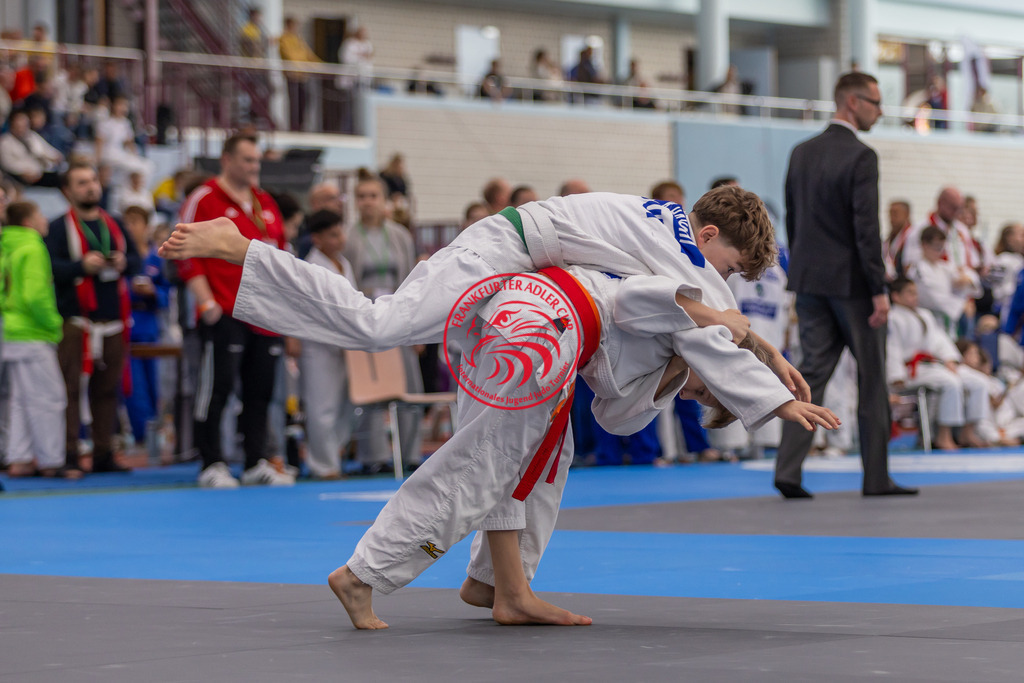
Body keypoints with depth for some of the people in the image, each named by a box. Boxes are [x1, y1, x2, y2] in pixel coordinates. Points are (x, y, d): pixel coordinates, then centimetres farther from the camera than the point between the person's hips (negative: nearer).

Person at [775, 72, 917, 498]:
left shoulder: (801, 154, 9)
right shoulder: (860, 157, -14)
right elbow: (866, 228, -18)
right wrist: (879, 291, -15)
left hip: (809, 280, 6)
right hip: (851, 282, -6)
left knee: (812, 372, 5)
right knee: (872, 379, 5)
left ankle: (788, 469, -5)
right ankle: (876, 476, 10)